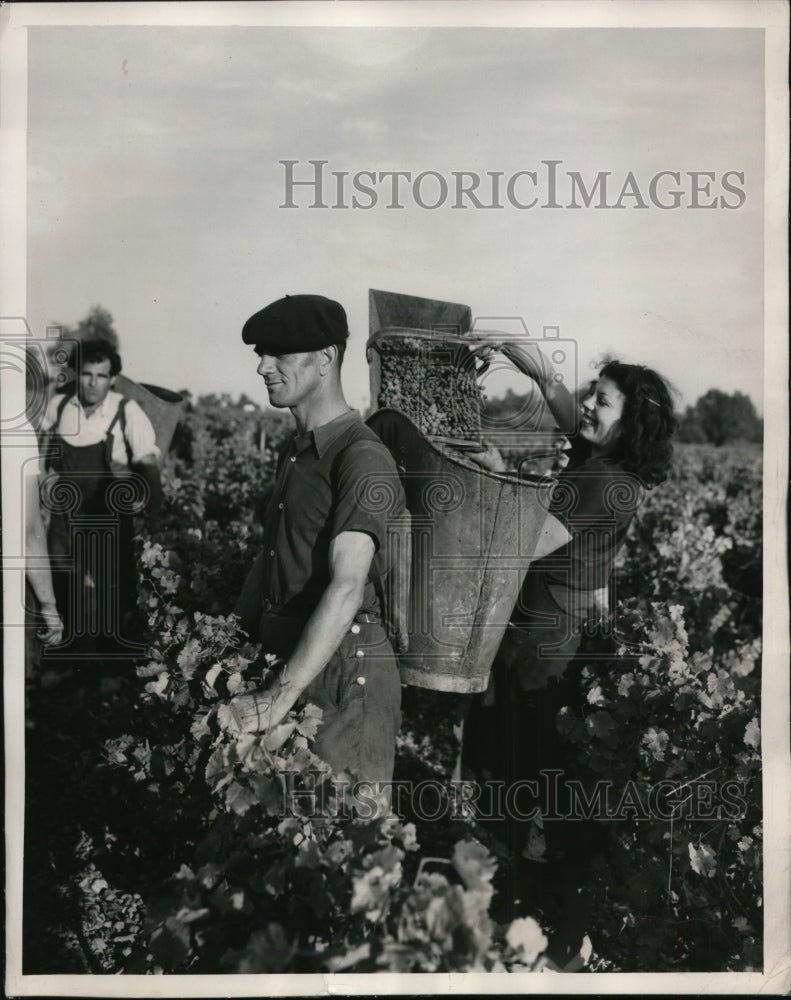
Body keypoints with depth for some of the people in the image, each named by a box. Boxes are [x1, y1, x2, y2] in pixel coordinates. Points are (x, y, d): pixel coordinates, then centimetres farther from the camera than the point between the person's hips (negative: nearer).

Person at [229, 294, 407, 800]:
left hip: (347, 668, -8)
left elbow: (346, 588, -26)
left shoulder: (363, 459, -16)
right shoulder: (293, 451, 13)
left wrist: (277, 699, -30)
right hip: (286, 656, 8)